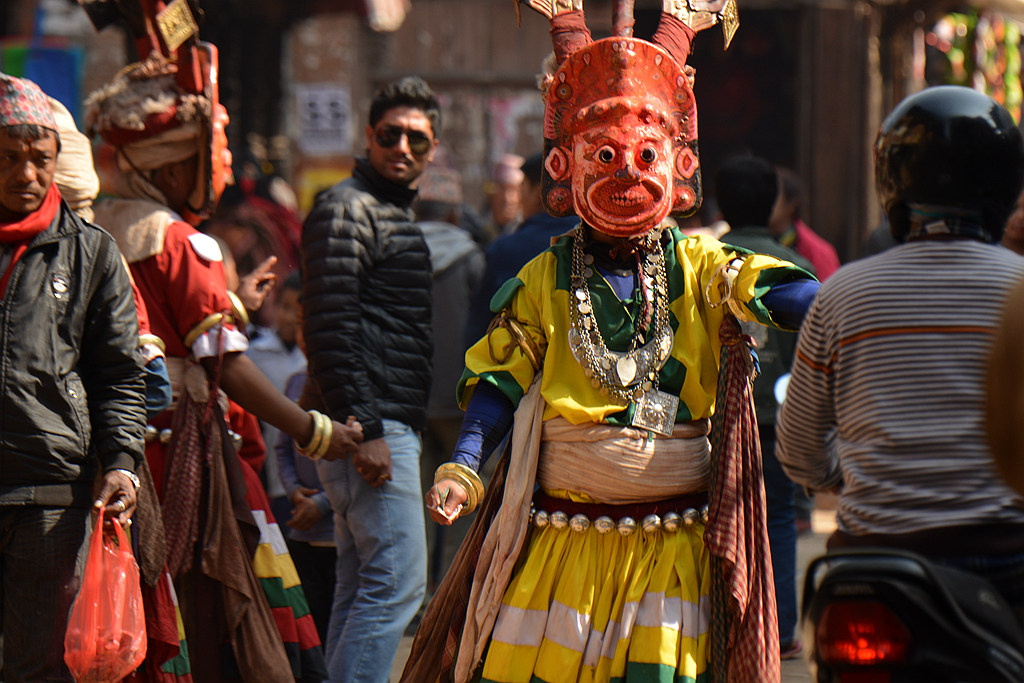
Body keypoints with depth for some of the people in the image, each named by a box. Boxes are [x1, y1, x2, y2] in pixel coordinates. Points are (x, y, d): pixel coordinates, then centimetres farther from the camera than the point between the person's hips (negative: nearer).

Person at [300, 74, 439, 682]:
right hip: (369, 425, -10)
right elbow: (330, 328, -18)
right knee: (397, 581, -13)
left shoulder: (399, 215, 22)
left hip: (389, 426, 10)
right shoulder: (347, 209, -9)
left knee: (362, 587, 10)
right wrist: (365, 428, -23)